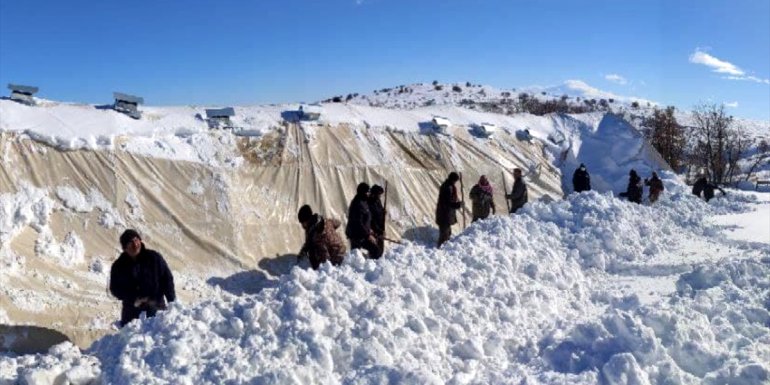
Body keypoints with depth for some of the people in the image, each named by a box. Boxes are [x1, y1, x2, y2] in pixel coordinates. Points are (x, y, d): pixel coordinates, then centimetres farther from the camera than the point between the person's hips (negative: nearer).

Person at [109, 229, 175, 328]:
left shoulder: (154, 258, -3)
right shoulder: (118, 266, 2)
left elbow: (167, 279, 0)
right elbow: (115, 288, 3)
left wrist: (172, 302, -6)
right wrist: (133, 299, -12)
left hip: (156, 309, -2)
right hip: (132, 311, 2)